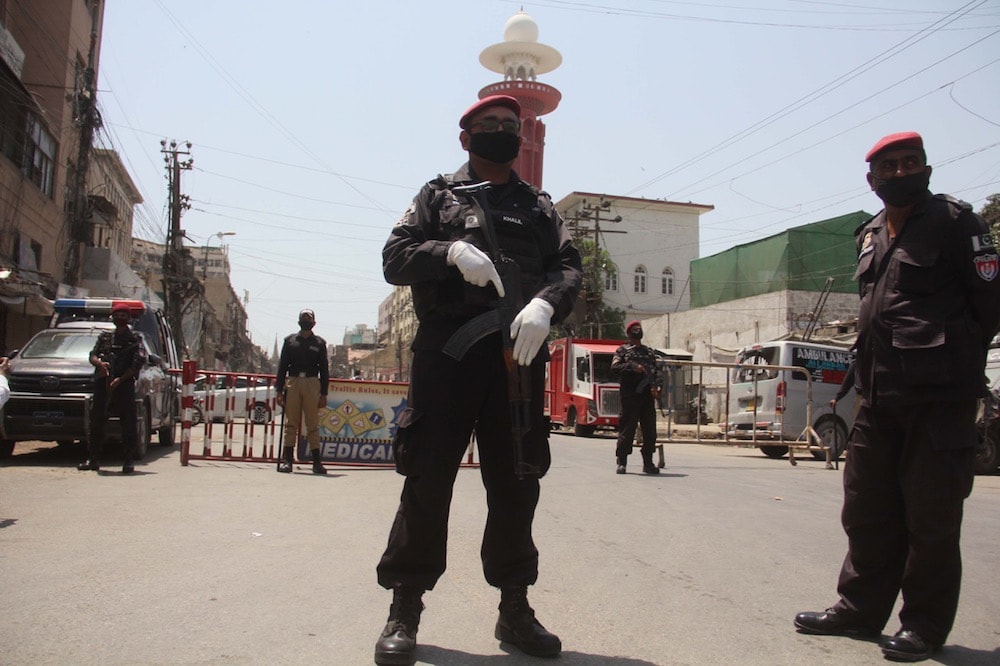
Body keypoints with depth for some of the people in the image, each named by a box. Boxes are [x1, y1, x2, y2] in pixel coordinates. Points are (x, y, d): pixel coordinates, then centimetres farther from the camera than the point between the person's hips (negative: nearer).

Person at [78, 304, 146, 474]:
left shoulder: (135, 337, 8)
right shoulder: (105, 336, 20)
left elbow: (139, 361, -3)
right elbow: (92, 355, 15)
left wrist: (120, 379, -13)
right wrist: (99, 363, -11)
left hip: (125, 383, -4)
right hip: (102, 382, 4)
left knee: (128, 421, -7)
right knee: (97, 420, 3)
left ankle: (128, 460, -3)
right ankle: (94, 459, 10)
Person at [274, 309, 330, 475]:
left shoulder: (319, 343, 13)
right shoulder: (290, 340, 13)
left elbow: (324, 369, 10)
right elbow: (282, 366, 9)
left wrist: (324, 394, 3)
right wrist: (279, 390, 1)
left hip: (312, 383, 0)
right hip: (292, 382, 0)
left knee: (313, 424, 0)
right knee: (290, 423, -1)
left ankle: (317, 461, 0)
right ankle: (286, 460, 1)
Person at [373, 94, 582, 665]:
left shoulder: (539, 205, 21)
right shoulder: (438, 195, 16)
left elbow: (569, 266, 7)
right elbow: (395, 257, 5)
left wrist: (544, 303, -15)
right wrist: (451, 252, -15)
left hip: (519, 354, 3)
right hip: (447, 351, -2)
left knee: (516, 484, 7)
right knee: (428, 478, -3)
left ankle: (515, 608, 20)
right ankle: (405, 610, 9)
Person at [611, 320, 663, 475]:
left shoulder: (649, 351, 23)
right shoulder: (622, 350, 9)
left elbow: (657, 370, 14)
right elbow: (614, 367, -5)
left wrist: (657, 386, -5)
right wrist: (633, 367, -18)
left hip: (648, 395, 4)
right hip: (630, 396, -4)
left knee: (650, 430, 4)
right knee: (627, 429, -3)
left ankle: (648, 463, 12)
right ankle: (621, 463, 5)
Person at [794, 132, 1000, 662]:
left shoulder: (954, 222, -3)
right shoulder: (870, 236, 16)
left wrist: (951, 355, 0)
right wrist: (873, 369, 14)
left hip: (939, 399, -7)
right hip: (879, 395, 7)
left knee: (930, 517, 2)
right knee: (867, 509, 12)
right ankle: (860, 608, 24)